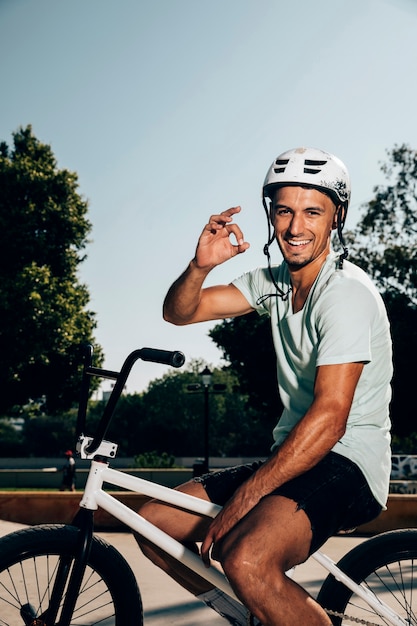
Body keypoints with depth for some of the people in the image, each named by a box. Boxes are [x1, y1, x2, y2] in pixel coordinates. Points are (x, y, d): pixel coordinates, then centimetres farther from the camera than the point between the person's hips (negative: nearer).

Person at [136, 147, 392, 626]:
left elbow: (330, 418, -25)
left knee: (247, 560, -34)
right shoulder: (274, 281, 8)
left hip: (347, 465, -8)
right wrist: (201, 265, -16)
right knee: (155, 523, 5)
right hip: (294, 455, 8)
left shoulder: (347, 293, -17)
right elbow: (179, 313, 7)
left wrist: (242, 499, -25)